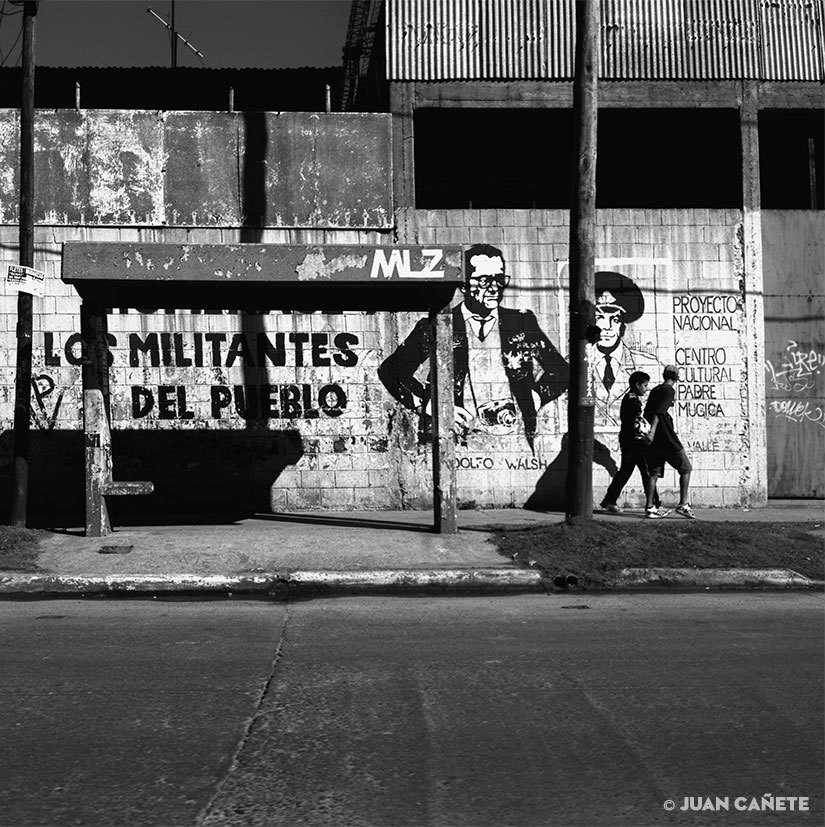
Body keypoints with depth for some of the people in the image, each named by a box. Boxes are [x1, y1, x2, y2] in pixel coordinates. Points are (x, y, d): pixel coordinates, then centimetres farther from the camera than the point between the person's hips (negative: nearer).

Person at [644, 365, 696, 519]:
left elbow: (646, 414, 19)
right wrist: (653, 431, -27)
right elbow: (659, 412, -20)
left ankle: (649, 507, 4)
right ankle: (683, 505, -1)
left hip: (655, 440, 7)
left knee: (654, 473, 8)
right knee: (685, 469, 4)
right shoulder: (669, 391, -8)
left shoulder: (655, 390, 14)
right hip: (668, 439, -7)